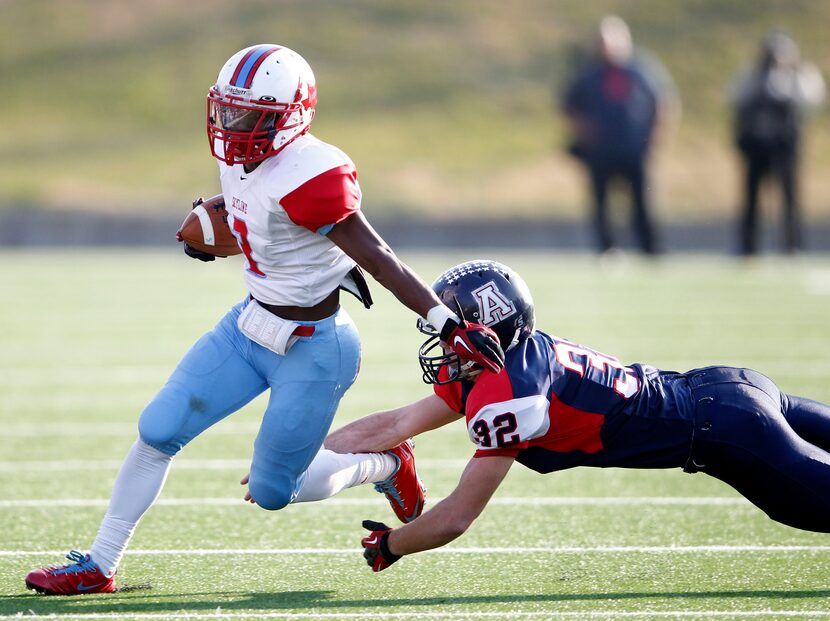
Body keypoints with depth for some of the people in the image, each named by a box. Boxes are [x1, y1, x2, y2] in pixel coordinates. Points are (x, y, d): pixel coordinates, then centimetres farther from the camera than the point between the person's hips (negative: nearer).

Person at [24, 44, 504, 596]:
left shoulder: (308, 176, -28)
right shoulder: (243, 159, -2)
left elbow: (379, 260, -26)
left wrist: (451, 324, -29)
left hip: (311, 352, -8)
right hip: (251, 325, 8)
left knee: (272, 492, 5)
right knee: (158, 431, 4)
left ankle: (387, 465, 30)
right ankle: (99, 567, 16)